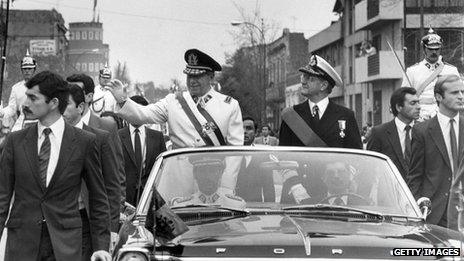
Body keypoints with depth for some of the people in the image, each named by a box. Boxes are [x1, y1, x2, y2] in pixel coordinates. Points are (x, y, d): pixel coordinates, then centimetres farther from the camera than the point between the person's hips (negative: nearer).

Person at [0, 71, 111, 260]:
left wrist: (101, 245, 0)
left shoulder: (84, 142, -1)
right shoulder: (15, 141, 4)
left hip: (65, 245, -1)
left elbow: (98, 199, 4)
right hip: (21, 244, 2)